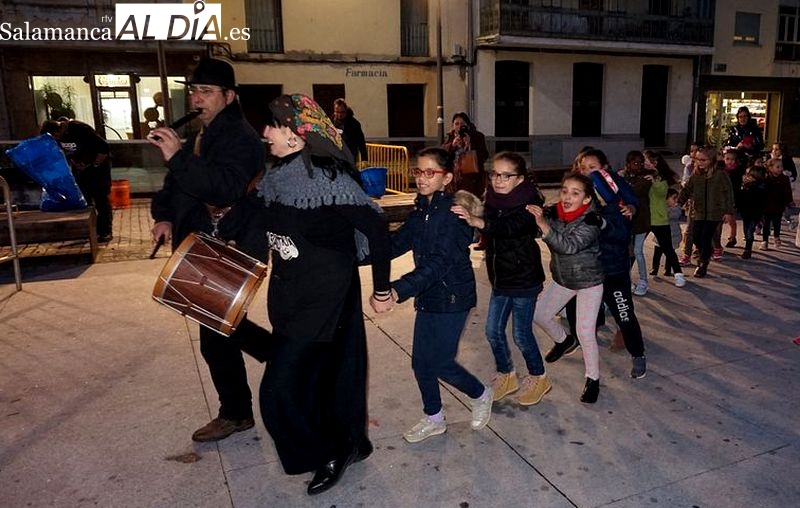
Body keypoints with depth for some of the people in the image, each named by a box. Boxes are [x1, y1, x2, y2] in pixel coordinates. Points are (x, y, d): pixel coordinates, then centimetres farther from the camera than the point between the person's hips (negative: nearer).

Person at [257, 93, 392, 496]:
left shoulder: (326, 175, -20)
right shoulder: (277, 175, 4)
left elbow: (375, 227, -19)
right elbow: (270, 229, 17)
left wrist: (381, 288, -14)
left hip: (323, 296, -8)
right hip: (290, 294, 8)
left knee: (282, 388, -4)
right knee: (326, 371, 20)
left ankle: (332, 454, 21)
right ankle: (351, 442, 42)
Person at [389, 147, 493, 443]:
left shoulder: (453, 213, -20)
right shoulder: (421, 212, 5)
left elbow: (438, 263, -31)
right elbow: (396, 243, 4)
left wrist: (398, 290, -42)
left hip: (452, 298, -8)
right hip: (428, 297, 8)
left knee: (440, 363, 1)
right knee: (420, 362, 13)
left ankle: (480, 396, 31)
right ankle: (433, 419, 34)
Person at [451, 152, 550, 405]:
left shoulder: (528, 203, -19)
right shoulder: (493, 200, 2)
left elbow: (510, 227, -41)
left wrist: (477, 221, -56)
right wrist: (470, 217, -7)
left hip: (524, 279, -7)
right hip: (500, 278, 7)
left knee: (521, 333, 4)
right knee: (493, 331, 12)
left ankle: (538, 378, 29)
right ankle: (506, 376, 34)